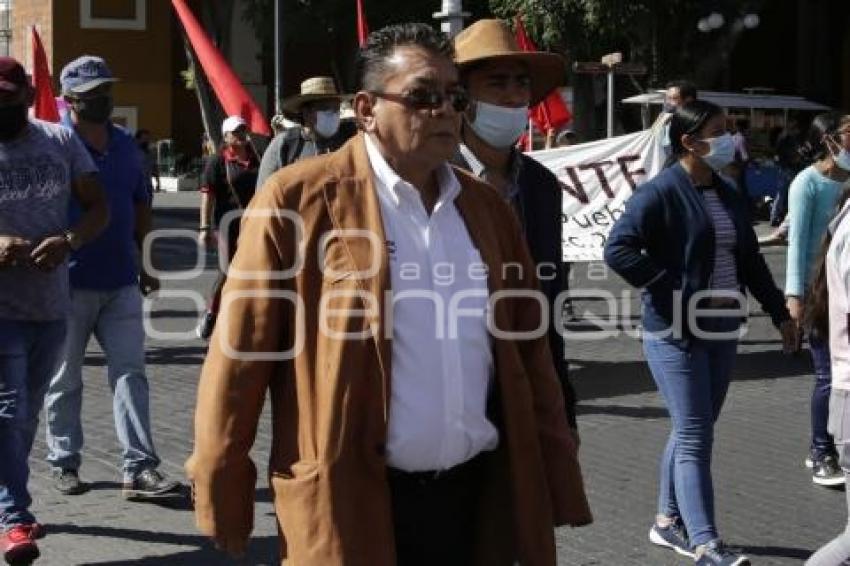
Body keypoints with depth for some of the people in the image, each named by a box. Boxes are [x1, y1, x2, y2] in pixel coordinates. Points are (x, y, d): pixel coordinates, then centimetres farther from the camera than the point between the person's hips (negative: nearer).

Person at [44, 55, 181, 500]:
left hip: (121, 282, 5)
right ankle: (64, 463, 22)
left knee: (130, 374, 0)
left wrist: (146, 263, 16)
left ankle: (140, 469, 1)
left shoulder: (125, 145, 9)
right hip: (69, 284, -4)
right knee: (65, 381, 8)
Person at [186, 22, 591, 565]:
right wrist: (222, 495, -4)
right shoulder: (298, 199, -7)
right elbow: (241, 355, -6)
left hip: (480, 497, 5)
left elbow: (530, 356, 11)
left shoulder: (488, 207, 9)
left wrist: (556, 484, 10)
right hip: (351, 506, -5)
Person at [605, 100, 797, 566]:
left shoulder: (727, 195, 12)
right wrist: (676, 291, -20)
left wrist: (779, 312, 19)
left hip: (722, 331, 8)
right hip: (677, 334, -8)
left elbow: (749, 260, 20)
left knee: (691, 432, 15)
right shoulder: (660, 193, -13)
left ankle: (668, 522, 28)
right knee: (695, 437, -8)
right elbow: (618, 249, -20)